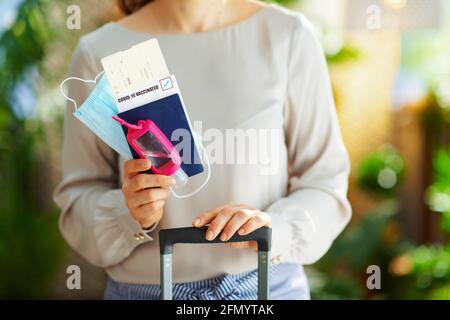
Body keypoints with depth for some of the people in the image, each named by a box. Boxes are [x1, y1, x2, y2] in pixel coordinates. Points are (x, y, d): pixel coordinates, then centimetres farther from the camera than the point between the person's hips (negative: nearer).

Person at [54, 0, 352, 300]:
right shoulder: (100, 53, -7)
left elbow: (324, 182, -3)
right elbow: (81, 202, -1)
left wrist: (272, 228, -21)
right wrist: (131, 213, -20)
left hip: (267, 291, 0)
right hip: (143, 292, 0)